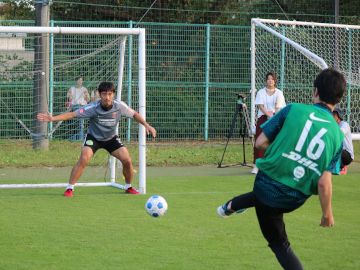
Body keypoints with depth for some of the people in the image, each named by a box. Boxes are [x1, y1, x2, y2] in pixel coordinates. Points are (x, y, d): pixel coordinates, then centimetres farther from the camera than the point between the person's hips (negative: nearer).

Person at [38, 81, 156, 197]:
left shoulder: (120, 106, -20)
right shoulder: (93, 108, -27)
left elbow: (135, 114, -1)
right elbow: (71, 114, -28)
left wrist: (147, 125, -13)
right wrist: (52, 118, -39)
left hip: (111, 138, 3)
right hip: (93, 137, -3)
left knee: (127, 160, -10)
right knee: (83, 159, -26)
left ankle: (129, 187, 16)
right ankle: (69, 189, -14)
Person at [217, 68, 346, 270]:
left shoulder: (293, 110, -13)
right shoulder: (337, 135, -9)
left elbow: (260, 143, -7)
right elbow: (324, 183, -14)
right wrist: (327, 213, 0)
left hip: (268, 184, -3)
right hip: (296, 199, 3)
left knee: (279, 243, 23)